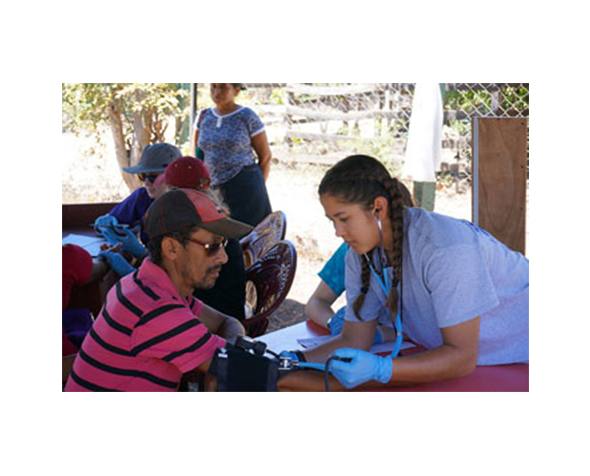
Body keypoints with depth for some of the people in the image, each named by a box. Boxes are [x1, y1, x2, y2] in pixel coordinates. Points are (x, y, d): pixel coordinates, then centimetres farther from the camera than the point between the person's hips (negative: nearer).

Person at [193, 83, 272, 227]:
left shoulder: (247, 117, -2)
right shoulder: (204, 117, 11)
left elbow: (266, 156, 3)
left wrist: (257, 188, 2)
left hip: (244, 186, -5)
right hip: (216, 190, 5)